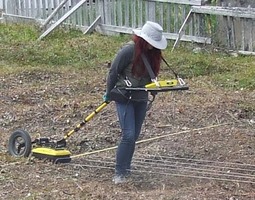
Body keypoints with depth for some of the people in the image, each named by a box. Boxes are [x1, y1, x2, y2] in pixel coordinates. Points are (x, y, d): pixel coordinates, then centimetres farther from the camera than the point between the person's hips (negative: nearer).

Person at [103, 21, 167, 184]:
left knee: (134, 137, 12)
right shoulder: (129, 51, -20)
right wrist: (109, 93, -1)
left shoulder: (152, 53, -1)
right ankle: (119, 173, -7)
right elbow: (113, 72, -10)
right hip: (124, 98, -6)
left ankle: (126, 168, 27)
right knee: (129, 136, -14)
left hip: (141, 99, 6)